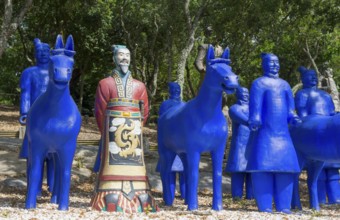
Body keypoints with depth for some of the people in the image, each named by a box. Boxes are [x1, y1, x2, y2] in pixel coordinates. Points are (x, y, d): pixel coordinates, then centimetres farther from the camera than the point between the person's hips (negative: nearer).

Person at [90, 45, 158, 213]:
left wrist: (134, 130, 8)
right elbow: (100, 111, 1)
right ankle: (112, 203, 0)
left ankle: (136, 202, 10)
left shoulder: (139, 86, 11)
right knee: (113, 165, -4)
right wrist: (107, 132, 5)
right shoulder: (105, 84, 2)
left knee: (134, 165, 5)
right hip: (113, 132, -3)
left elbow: (145, 112, 12)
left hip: (133, 132, 3)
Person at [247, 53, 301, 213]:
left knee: (284, 166, 4)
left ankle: (283, 207, 9)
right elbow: (255, 107, -9)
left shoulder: (285, 85, 17)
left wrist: (293, 119, -2)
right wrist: (254, 122, -25)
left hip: (283, 133, 6)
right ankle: (264, 207, -3)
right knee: (263, 166, -7)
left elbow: (289, 109, 18)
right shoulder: (259, 83, 0)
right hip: (265, 133, -6)